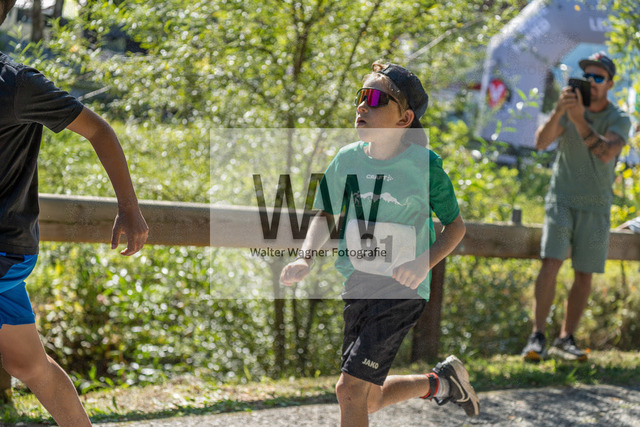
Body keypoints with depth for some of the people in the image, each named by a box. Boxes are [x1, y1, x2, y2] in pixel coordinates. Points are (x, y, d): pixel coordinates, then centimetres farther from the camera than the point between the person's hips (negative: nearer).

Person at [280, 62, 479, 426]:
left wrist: (423, 264, -19)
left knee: (350, 388, -15)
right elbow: (327, 217, 12)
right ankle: (440, 383, 39)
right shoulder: (348, 159, 0)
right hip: (358, 286, 6)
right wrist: (305, 259, -7)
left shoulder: (424, 164, -11)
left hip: (403, 290, -6)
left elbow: (456, 226, -2)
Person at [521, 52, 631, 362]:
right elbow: (541, 142, -12)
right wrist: (559, 111, -27)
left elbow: (606, 153, -21)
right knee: (550, 263, -15)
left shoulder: (619, 120, -2)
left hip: (595, 207, 0)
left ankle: (566, 339, 12)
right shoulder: (568, 110, 3)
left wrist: (579, 119, -30)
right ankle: (537, 338, -15)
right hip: (562, 199, 0)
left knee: (584, 275, 1)